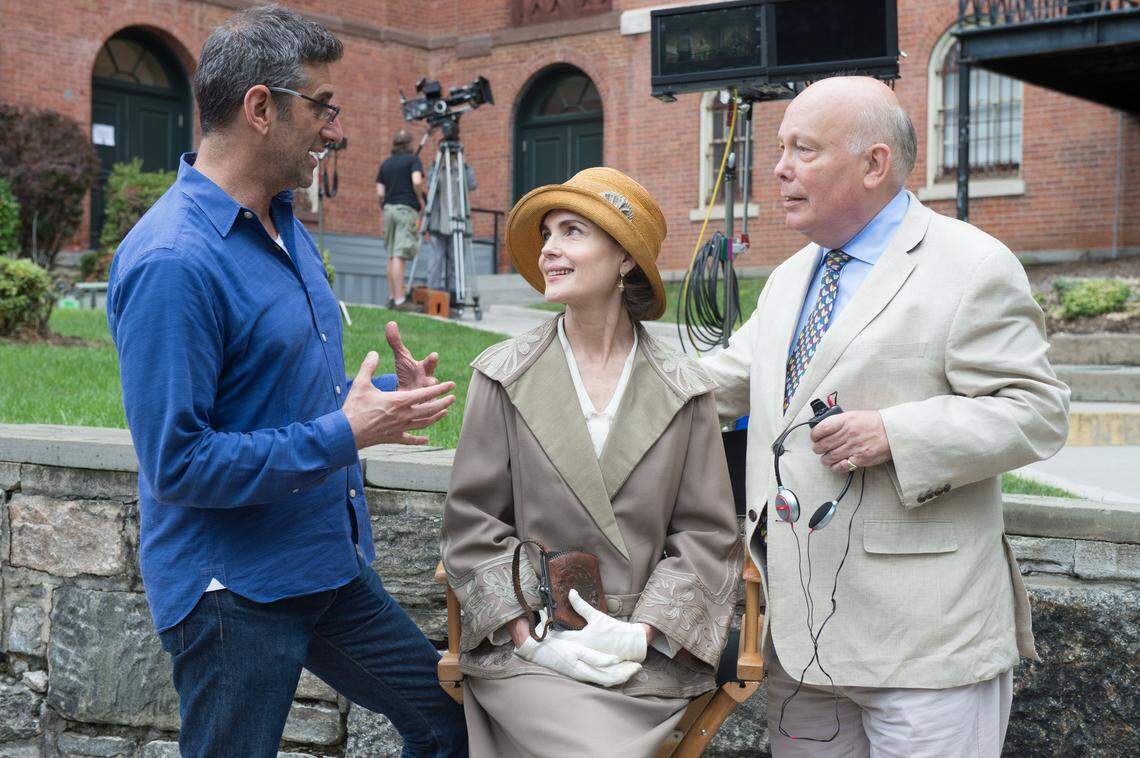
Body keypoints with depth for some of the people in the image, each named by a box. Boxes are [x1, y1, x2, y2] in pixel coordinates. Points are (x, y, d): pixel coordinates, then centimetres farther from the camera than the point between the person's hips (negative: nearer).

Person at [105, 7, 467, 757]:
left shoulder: (285, 227, 9)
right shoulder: (171, 262, -22)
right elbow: (177, 464, -24)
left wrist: (386, 392, 3)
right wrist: (345, 434, -22)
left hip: (331, 567, 9)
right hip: (233, 590, -9)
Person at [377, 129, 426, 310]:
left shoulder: (386, 163, 15)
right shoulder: (413, 160, 0)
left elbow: (380, 192, 10)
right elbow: (417, 181, -17)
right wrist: (421, 193, 1)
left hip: (389, 208, 6)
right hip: (406, 209, -6)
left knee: (392, 256, 11)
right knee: (400, 255, -11)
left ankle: (392, 297, 13)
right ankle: (399, 300, -14)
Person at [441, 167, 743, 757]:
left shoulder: (684, 392, 3)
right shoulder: (503, 376, 2)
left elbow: (707, 535, 3)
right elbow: (471, 525, 1)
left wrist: (640, 632, -10)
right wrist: (535, 639, -9)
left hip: (647, 653, 1)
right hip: (524, 646, -1)